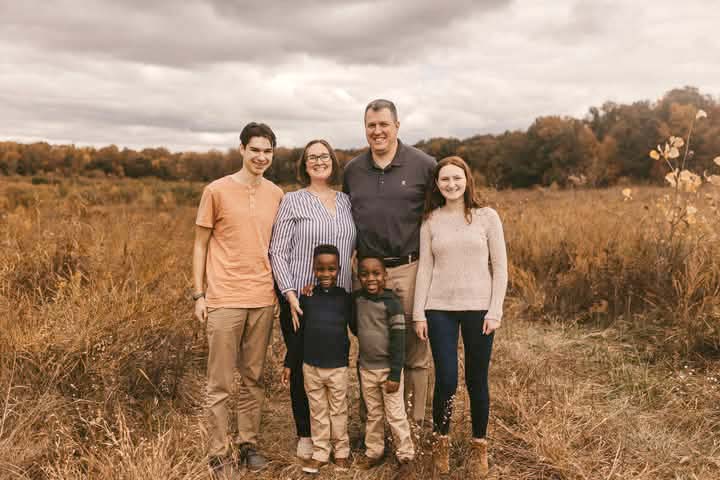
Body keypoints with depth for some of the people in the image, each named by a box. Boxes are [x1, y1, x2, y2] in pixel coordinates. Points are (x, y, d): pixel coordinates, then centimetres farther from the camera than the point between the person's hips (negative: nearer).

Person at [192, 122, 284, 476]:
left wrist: (280, 288, 11)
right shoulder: (217, 191, -3)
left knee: (254, 379, 12)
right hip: (224, 300, -3)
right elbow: (200, 245, 1)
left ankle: (249, 444, 25)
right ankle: (217, 455, 14)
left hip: (262, 300, 4)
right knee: (220, 384, 3)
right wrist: (199, 295, -3)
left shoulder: (276, 194, 8)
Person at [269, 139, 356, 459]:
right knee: (302, 366, 4)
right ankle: (305, 435, 20)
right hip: (300, 299, -3)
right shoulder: (293, 201, -3)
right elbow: (278, 252, -7)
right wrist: (290, 295, -15)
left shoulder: (346, 202, 10)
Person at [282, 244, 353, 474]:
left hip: (338, 367, -1)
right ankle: (320, 453, 25)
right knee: (318, 412, 12)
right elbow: (297, 333, 3)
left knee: (338, 411, 12)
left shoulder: (346, 298, -5)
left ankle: (341, 451, 27)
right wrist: (290, 363, 4)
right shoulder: (307, 298, -2)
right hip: (311, 366, 1)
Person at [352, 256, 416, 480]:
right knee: (373, 414, 17)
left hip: (388, 368, -5)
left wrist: (395, 374, -16)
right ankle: (373, 451, 29)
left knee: (395, 414, 2)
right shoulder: (357, 298, -1)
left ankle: (406, 457, 13)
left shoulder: (392, 302, -15)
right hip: (366, 368, 5)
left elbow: (398, 340, -15)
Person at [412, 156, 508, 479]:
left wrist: (495, 310, -6)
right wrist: (419, 313, 1)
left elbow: (500, 267, 1)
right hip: (440, 309, 1)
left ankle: (479, 446, 26)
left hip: (478, 308, -1)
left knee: (476, 381, 6)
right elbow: (424, 269, 5)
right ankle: (441, 442, 23)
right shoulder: (430, 221, 6)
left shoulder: (487, 217, 1)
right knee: (446, 381, -1)